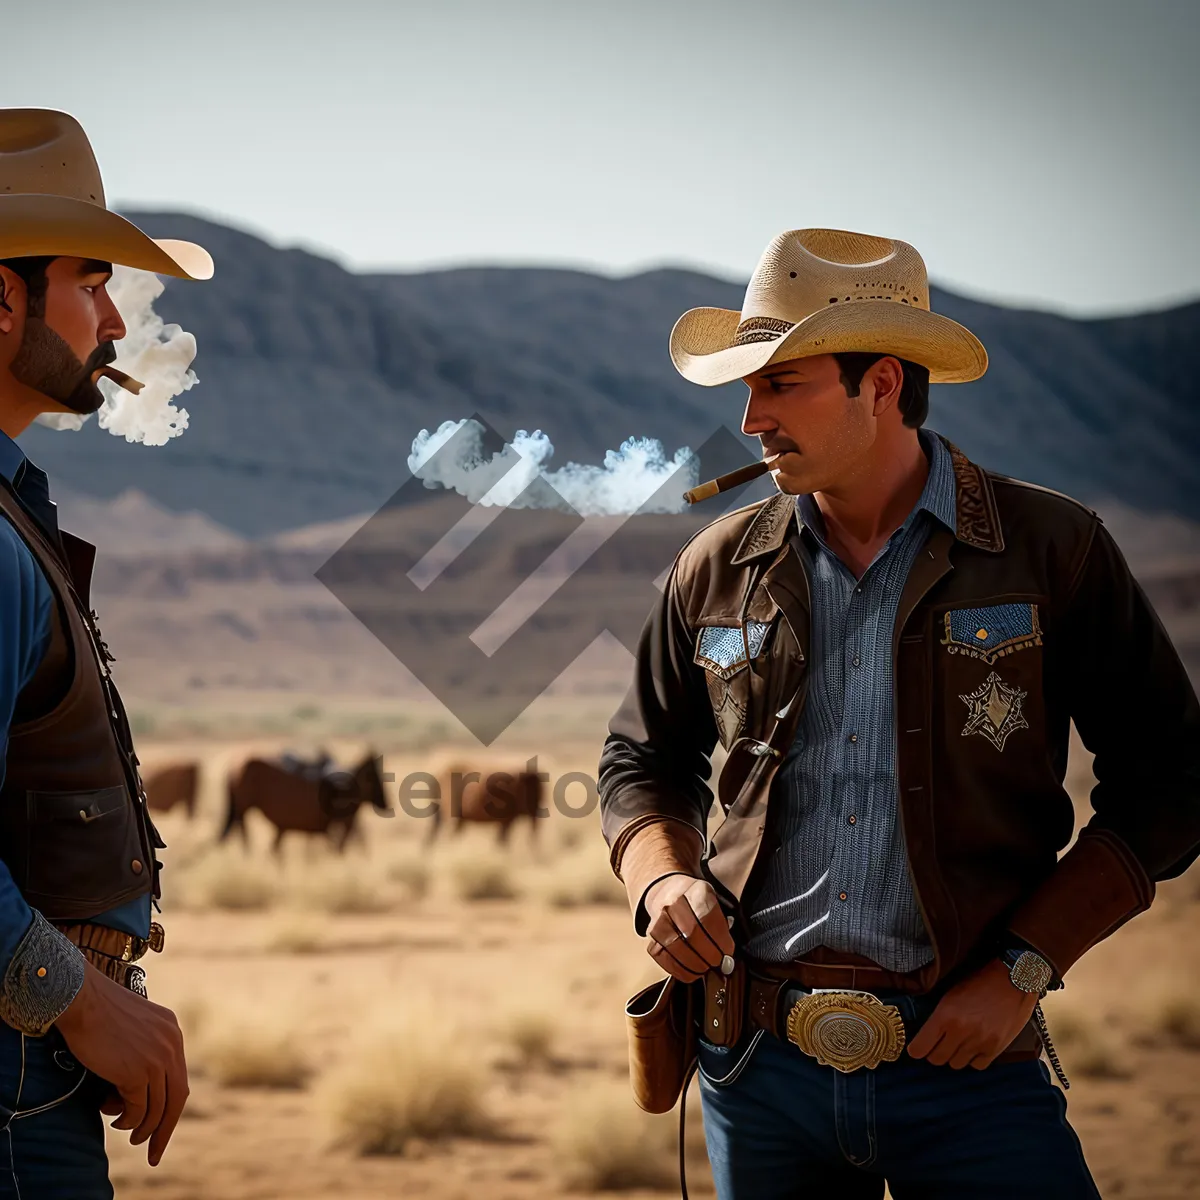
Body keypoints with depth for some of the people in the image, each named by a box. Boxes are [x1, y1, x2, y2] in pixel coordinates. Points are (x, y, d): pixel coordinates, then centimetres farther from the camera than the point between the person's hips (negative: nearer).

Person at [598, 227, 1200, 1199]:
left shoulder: (1053, 552, -2)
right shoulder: (718, 569, 7)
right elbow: (644, 761, 20)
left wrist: (1023, 965, -8)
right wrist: (661, 877, -2)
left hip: (965, 1065, -3)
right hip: (758, 1069, 3)